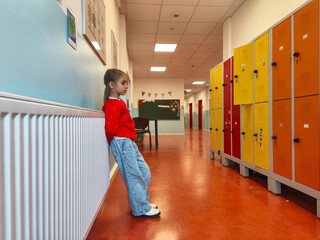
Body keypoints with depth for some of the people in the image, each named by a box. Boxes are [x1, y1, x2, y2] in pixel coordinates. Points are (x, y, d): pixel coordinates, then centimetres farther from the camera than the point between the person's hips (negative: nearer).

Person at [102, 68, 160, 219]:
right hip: (121, 142, -10)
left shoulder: (118, 102, 16)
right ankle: (141, 209, 14)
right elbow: (110, 128, -22)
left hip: (130, 143, 10)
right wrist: (114, 140, -6)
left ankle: (142, 202, 30)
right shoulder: (113, 104, -15)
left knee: (145, 173, 15)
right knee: (134, 176, 0)